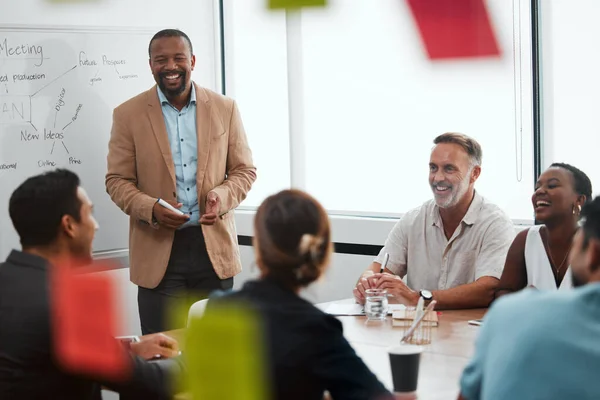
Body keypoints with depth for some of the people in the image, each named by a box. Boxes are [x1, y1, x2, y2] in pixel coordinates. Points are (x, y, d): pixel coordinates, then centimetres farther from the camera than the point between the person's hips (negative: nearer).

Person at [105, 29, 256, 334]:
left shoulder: (225, 108, 5)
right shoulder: (128, 114, 1)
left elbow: (245, 170, 8)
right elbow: (117, 181, 2)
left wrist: (221, 197, -13)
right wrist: (151, 209, -18)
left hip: (214, 245, 2)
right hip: (158, 250, -1)